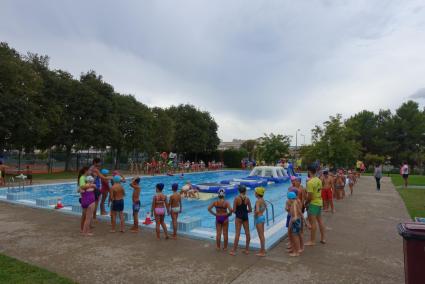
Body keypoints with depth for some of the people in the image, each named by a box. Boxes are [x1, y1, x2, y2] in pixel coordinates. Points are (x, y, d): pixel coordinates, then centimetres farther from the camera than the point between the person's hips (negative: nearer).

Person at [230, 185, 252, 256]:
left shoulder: (236, 198, -12)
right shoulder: (247, 198, -2)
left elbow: (234, 210, -12)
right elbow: (250, 210, 1)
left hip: (238, 217, -3)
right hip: (245, 216, 3)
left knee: (237, 233, 0)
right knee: (247, 233, 14)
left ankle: (234, 251, 5)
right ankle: (247, 249, 23)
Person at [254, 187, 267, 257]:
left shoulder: (257, 201, -22)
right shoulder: (262, 200, 5)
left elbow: (257, 211, -34)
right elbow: (265, 206, 26)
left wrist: (255, 215, -15)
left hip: (258, 218, -9)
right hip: (262, 217, 9)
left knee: (261, 236, 1)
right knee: (262, 235, 19)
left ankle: (262, 252, 10)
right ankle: (263, 249, 31)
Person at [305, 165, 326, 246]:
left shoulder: (310, 182, -22)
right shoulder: (319, 180, 5)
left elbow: (309, 196, -22)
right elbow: (319, 191, 12)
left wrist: (305, 203, -7)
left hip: (313, 203, -9)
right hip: (320, 202, 9)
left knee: (313, 222, 0)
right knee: (320, 220, 18)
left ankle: (312, 241, 8)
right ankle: (323, 238, 29)